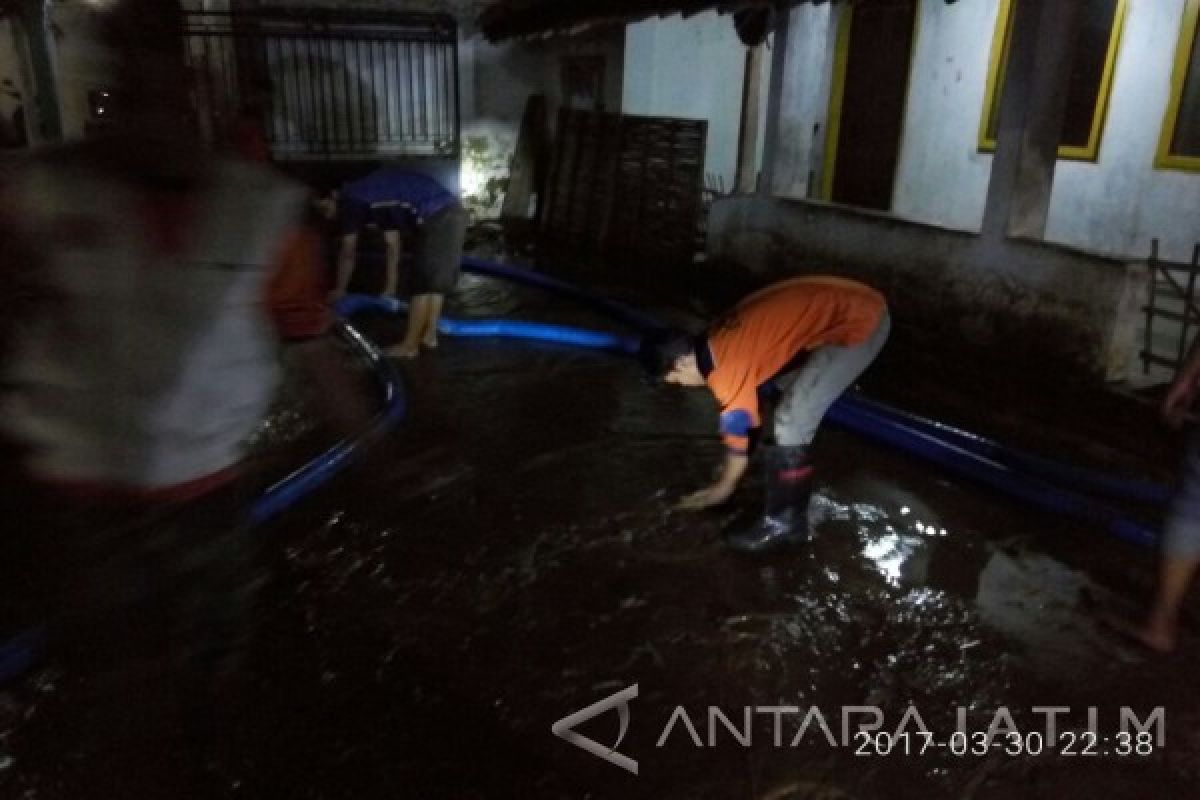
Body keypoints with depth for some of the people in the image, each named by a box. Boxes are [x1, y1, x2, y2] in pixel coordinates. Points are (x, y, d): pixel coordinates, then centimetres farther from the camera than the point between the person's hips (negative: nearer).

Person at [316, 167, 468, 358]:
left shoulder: (350, 198, 4)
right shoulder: (379, 198, 28)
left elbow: (348, 253, 9)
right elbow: (392, 244, 35)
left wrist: (339, 290, 21)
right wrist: (390, 288, 40)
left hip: (437, 218, -9)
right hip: (453, 212, 9)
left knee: (422, 283, -1)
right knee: (435, 281, 18)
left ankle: (409, 346, 7)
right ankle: (429, 334, 26)